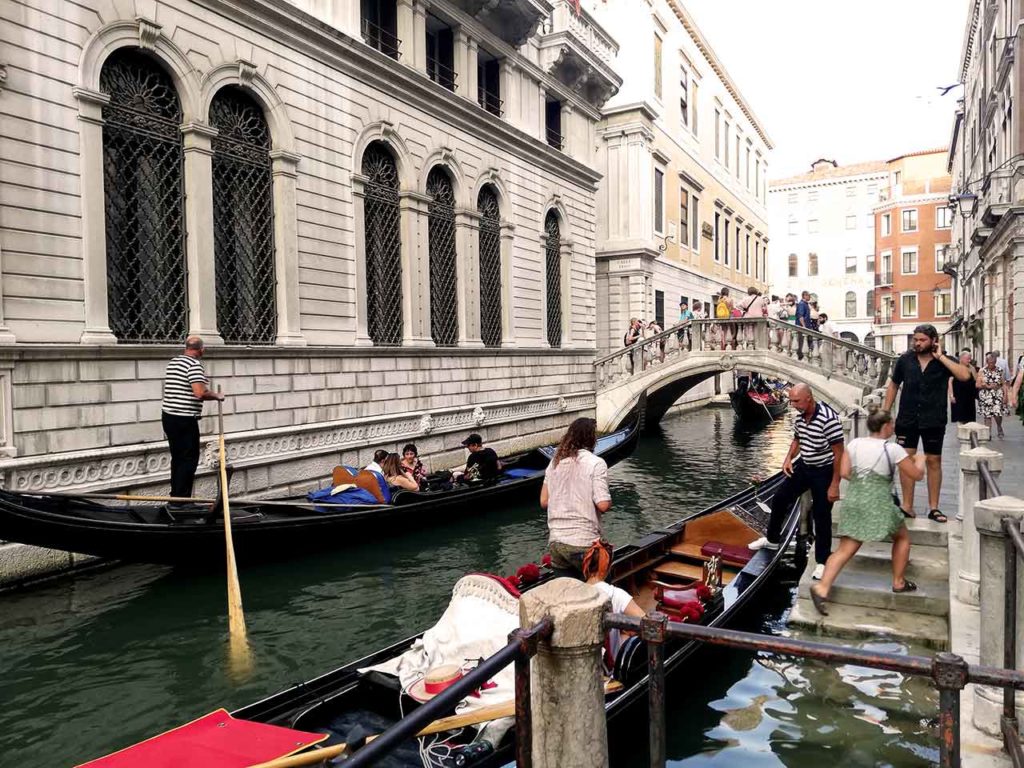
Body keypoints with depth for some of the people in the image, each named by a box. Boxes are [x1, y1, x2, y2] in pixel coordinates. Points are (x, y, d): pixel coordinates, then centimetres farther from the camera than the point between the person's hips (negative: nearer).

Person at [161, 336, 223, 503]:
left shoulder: (173, 361, 14)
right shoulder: (194, 364, -13)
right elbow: (200, 393, -24)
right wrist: (217, 396, -9)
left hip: (168, 416, 9)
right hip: (185, 420, -9)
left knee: (177, 458, 15)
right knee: (189, 459, -1)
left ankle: (175, 498, 21)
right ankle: (181, 500, 0)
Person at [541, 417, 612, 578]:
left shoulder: (555, 462, 7)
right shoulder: (596, 463, -10)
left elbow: (544, 502, 9)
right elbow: (603, 505, -18)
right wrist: (609, 502, 4)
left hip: (555, 543, 5)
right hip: (584, 544, -5)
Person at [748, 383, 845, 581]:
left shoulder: (828, 418, -26)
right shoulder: (800, 416, -2)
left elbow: (839, 453, -23)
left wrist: (835, 484, -23)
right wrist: (789, 458, -1)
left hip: (823, 472, -8)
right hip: (803, 466, 8)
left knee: (821, 517, 2)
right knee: (780, 498, 13)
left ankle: (822, 561, 17)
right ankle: (772, 539, 32)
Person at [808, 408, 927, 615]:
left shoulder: (854, 443, 6)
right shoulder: (893, 450, -5)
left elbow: (844, 472, 2)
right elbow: (917, 475, 3)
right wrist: (920, 460, 23)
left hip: (853, 501, 4)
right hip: (879, 504, -4)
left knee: (845, 550, 2)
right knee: (902, 537, 26)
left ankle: (822, 587, -13)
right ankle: (898, 582, 32)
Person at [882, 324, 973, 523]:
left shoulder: (945, 361, -3)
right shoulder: (905, 359, -1)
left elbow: (965, 375, -21)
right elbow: (893, 385, 8)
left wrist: (941, 357, -18)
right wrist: (885, 412, 4)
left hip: (934, 421, 0)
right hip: (907, 419, 1)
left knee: (934, 461, 7)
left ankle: (933, 508, 16)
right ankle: (907, 506, 9)